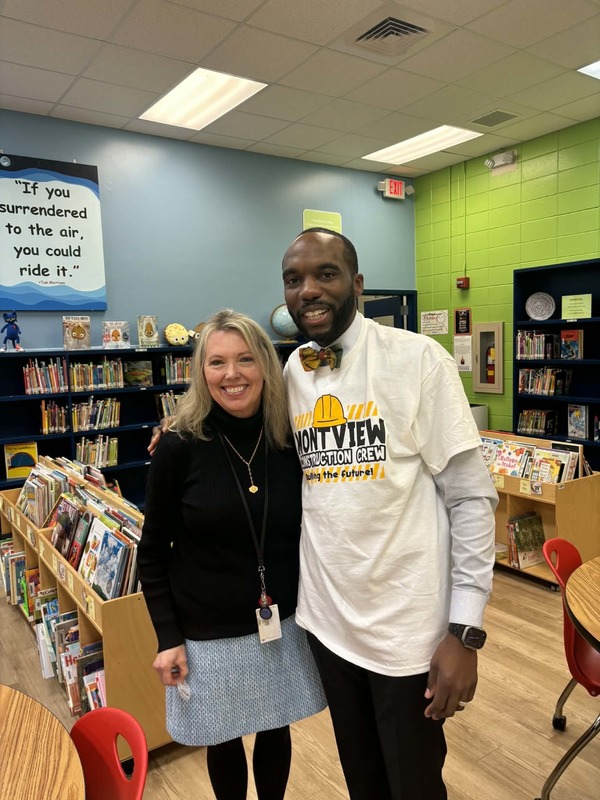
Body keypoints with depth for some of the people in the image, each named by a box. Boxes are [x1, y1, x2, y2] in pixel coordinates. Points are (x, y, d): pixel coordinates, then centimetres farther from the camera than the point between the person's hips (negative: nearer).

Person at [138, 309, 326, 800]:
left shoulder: (291, 440, -8)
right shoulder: (180, 447, -15)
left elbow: (308, 533, 3)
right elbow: (152, 552, -7)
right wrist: (169, 637, -8)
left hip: (281, 625, 2)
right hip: (208, 634, -2)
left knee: (276, 731, 21)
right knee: (223, 742, 19)